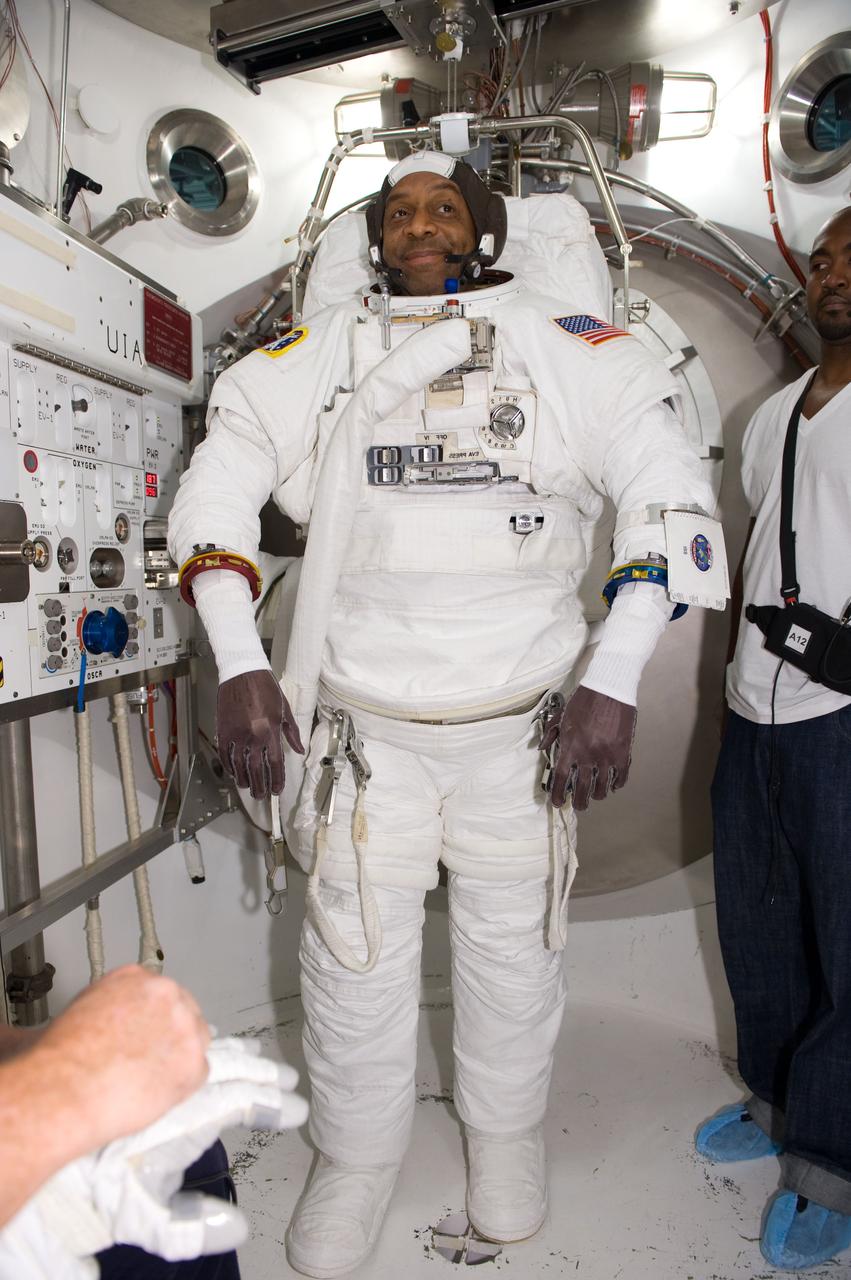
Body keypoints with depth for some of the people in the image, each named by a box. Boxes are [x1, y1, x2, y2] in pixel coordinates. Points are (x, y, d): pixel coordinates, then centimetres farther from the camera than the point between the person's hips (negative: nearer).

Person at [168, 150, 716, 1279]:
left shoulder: (563, 345, 0)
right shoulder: (318, 353, 3)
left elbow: (670, 493, -4)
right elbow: (217, 485, 2)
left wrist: (614, 683, -14)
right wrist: (240, 668, -9)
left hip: (522, 721, 0)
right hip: (363, 720, 1)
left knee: (514, 946, 15)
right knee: (354, 960, 10)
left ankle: (507, 1136, 44)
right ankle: (356, 1158, 39)